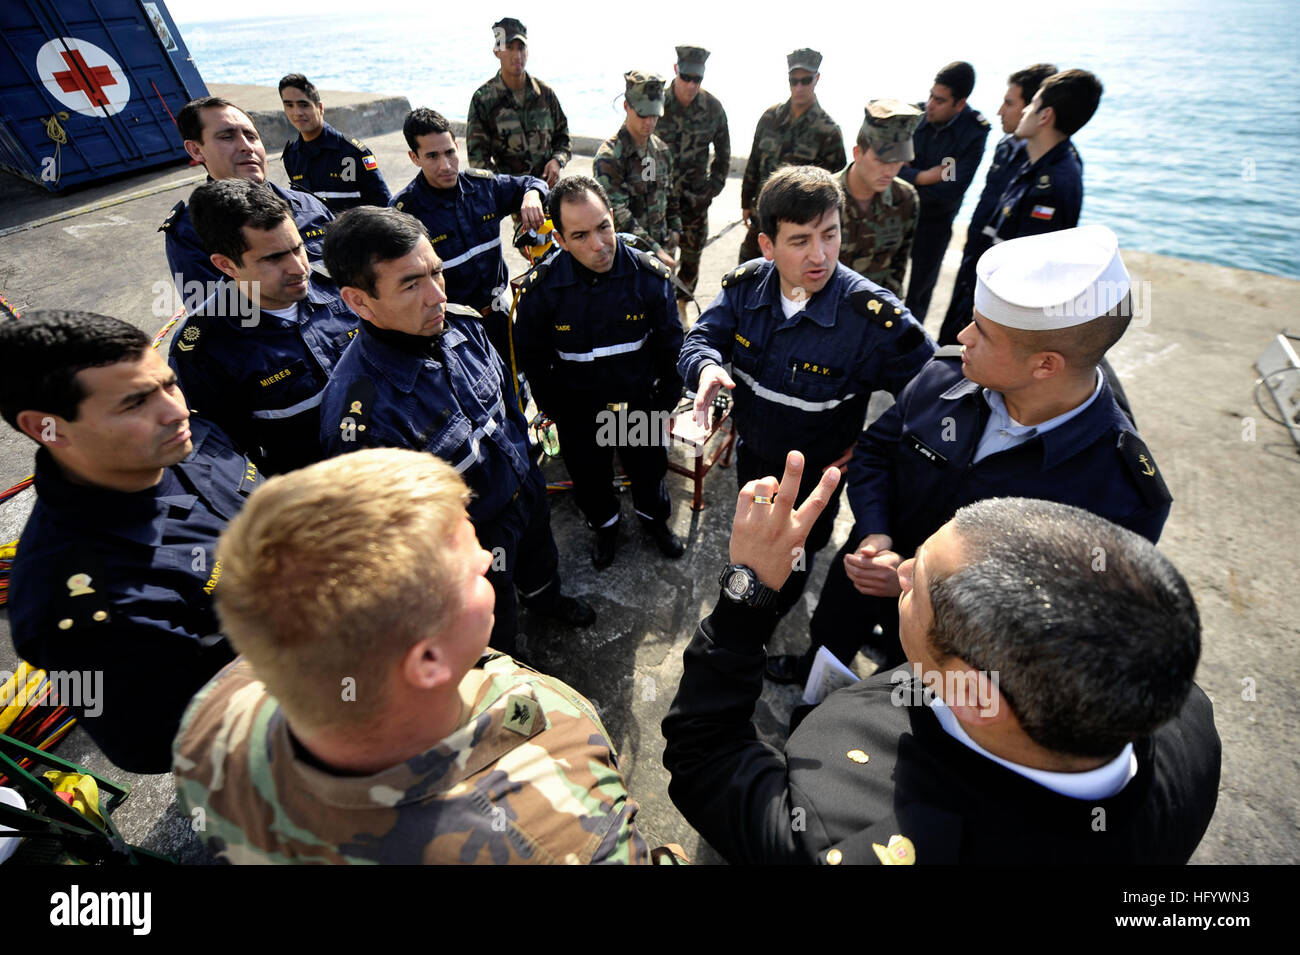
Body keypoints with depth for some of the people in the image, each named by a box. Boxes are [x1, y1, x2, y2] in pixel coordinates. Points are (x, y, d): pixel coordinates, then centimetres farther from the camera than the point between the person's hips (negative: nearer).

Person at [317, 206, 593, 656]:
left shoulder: (462, 324, -15)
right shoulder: (360, 411, -37)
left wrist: (524, 463, 13)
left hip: (524, 490, 6)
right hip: (472, 539, -6)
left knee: (539, 561, 36)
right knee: (495, 631, 23)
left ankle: (545, 598, 71)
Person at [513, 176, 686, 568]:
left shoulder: (649, 275, -18)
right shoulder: (541, 287, -19)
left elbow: (670, 345, -5)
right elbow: (531, 355, -3)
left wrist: (666, 403, -1)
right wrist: (554, 407, 2)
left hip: (640, 404, 1)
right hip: (578, 414, 0)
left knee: (649, 468, 22)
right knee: (589, 477, 21)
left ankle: (654, 517, 55)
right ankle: (605, 524, 53)